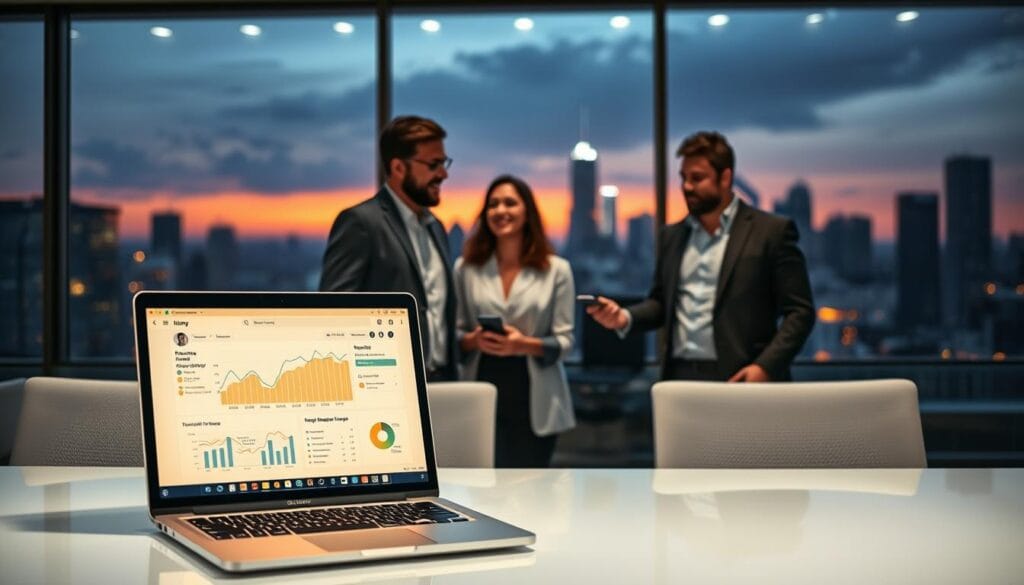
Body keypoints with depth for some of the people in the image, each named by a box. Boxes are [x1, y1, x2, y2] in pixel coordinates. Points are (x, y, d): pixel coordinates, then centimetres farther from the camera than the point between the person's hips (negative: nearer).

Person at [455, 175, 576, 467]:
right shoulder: (465, 268, 6)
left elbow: (564, 340, -1)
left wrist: (525, 345, -19)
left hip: (534, 402, -1)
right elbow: (454, 333, 8)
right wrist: (473, 340, -14)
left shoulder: (556, 270, 1)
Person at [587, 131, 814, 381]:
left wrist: (766, 366, -16)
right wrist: (626, 317, -1)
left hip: (739, 378, -4)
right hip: (679, 377, 4)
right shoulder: (672, 236, 15)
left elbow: (799, 311, -4)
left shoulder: (772, 231, -1)